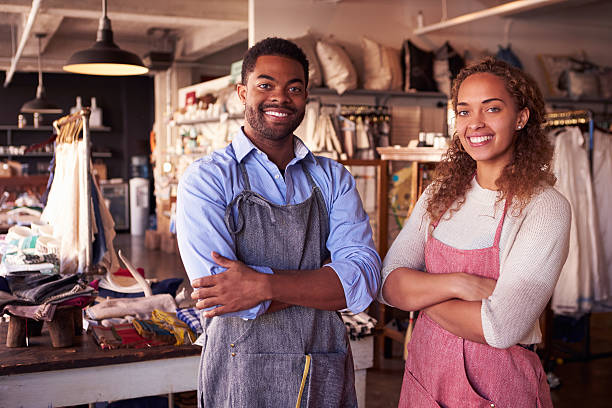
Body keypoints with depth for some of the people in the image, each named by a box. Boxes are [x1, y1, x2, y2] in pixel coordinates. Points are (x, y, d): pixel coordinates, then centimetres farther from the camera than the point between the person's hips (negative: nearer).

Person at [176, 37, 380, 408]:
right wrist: (326, 278, -14)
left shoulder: (334, 178, 3)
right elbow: (220, 294, -19)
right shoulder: (206, 179, -7)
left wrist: (265, 285, -22)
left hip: (329, 377, 3)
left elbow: (366, 279, -10)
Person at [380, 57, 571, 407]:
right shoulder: (440, 195, 1)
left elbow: (500, 328, -23)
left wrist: (420, 293, -11)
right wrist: (456, 284, -22)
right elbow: (390, 283, -6)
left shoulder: (546, 208, -15)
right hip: (425, 375, 4)